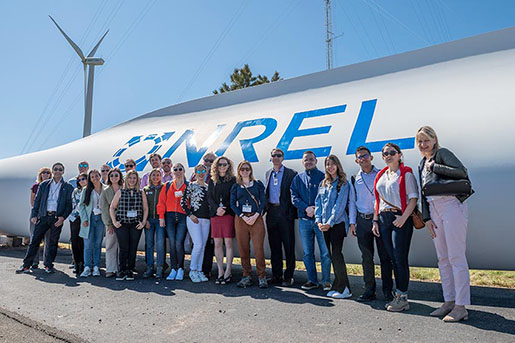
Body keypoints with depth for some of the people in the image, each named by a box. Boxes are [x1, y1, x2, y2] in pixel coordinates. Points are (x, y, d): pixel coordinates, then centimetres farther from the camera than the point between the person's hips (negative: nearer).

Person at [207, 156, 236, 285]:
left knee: (228, 243, -3)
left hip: (229, 214, -3)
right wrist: (216, 208, -9)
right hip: (215, 215, 3)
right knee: (217, 244, 2)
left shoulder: (233, 180, 5)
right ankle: (220, 272, 11)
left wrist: (224, 209, -12)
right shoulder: (212, 181, 15)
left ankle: (228, 272, 5)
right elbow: (209, 197, 8)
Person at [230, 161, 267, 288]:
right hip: (240, 219, 2)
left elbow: (263, 201, 3)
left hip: (256, 218, -1)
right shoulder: (235, 187, 12)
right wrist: (243, 216, -8)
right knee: (243, 248, 1)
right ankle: (247, 276, 12)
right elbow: (232, 204, 5)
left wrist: (255, 215, -10)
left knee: (258, 248, -8)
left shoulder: (258, 184, 9)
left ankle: (262, 276, 1)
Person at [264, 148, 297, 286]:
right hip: (271, 213, 5)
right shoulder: (268, 173, 15)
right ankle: (276, 275, 22)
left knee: (288, 245, 0)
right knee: (274, 245, 11)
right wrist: (266, 208, 11)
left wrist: (292, 212, -11)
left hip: (285, 212, -5)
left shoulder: (291, 173, -2)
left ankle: (288, 276, 10)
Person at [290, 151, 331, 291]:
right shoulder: (298, 178, 12)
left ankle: (326, 281, 11)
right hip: (304, 220, 4)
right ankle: (312, 280, 22)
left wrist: (316, 209, -16)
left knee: (325, 252, -2)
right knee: (307, 253, 10)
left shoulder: (323, 177, 1)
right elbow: (294, 197, 4)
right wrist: (306, 208, -12)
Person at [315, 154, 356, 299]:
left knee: (336, 253, -10)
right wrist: (318, 221, -1)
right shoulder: (323, 183, 15)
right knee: (332, 254, 8)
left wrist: (330, 223, -15)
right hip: (325, 225, 6)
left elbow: (340, 205, -10)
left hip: (338, 223, -6)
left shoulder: (343, 183, -3)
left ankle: (344, 288, 1)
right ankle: (338, 286, 17)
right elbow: (318, 203, 11)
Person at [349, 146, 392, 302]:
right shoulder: (355, 179, 12)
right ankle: (369, 290, 18)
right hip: (363, 220, 3)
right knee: (366, 257, 7)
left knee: (385, 256, 1)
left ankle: (388, 291, 11)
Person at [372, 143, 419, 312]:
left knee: (400, 258, -5)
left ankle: (403, 297, 5)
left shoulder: (406, 173, -2)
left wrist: (404, 217, -19)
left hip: (400, 218, -6)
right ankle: (398, 296, 18)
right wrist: (375, 220, 10)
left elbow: (413, 197, -8)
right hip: (383, 218, 6)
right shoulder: (380, 175, 16)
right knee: (391, 258, 9)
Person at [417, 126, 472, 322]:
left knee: (456, 258, -6)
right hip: (434, 210, 8)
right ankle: (449, 302, 17)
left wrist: (434, 166, -12)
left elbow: (462, 172, -17)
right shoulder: (422, 164, 19)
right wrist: (426, 218, 9)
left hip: (451, 205, -8)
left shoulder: (442, 153, -1)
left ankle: (461, 307, 0)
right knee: (443, 259, 9)